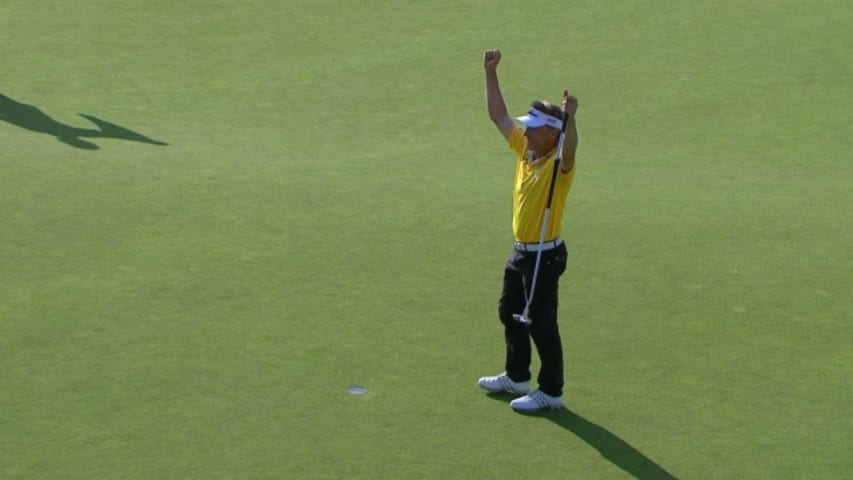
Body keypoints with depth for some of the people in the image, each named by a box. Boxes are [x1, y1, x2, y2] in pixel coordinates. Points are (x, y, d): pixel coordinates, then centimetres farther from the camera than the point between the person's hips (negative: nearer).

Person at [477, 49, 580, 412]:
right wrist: (490, 74, 6)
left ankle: (551, 392, 12)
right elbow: (499, 115, 10)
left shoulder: (558, 163, -20)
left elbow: (569, 148, -44)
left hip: (545, 256, -9)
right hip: (520, 251, 9)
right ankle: (516, 376, 40)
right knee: (510, 313, 22)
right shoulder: (523, 148, 2)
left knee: (541, 324, -1)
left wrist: (570, 118, -60)